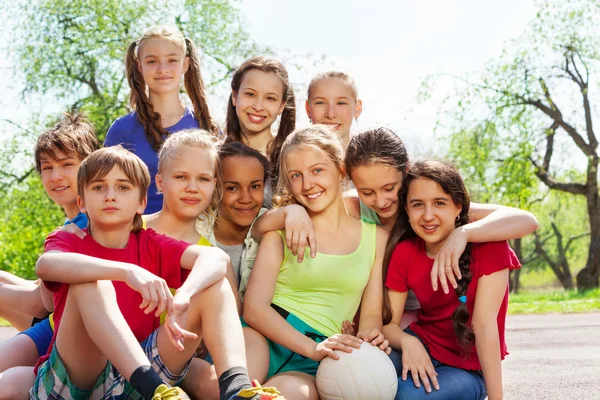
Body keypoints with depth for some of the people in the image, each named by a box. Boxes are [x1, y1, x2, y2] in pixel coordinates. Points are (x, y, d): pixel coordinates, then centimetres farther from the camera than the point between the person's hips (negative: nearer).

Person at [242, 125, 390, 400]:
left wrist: (370, 338, -13)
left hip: (313, 365, 2)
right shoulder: (282, 229, 7)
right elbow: (255, 307, -5)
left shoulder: (376, 237, 12)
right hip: (265, 336, -1)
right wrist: (313, 347, -20)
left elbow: (371, 314, 12)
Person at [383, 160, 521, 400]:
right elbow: (389, 322, -8)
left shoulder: (487, 244, -18)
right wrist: (407, 342, -30)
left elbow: (484, 324, -22)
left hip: (471, 369, -3)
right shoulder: (403, 253, -5)